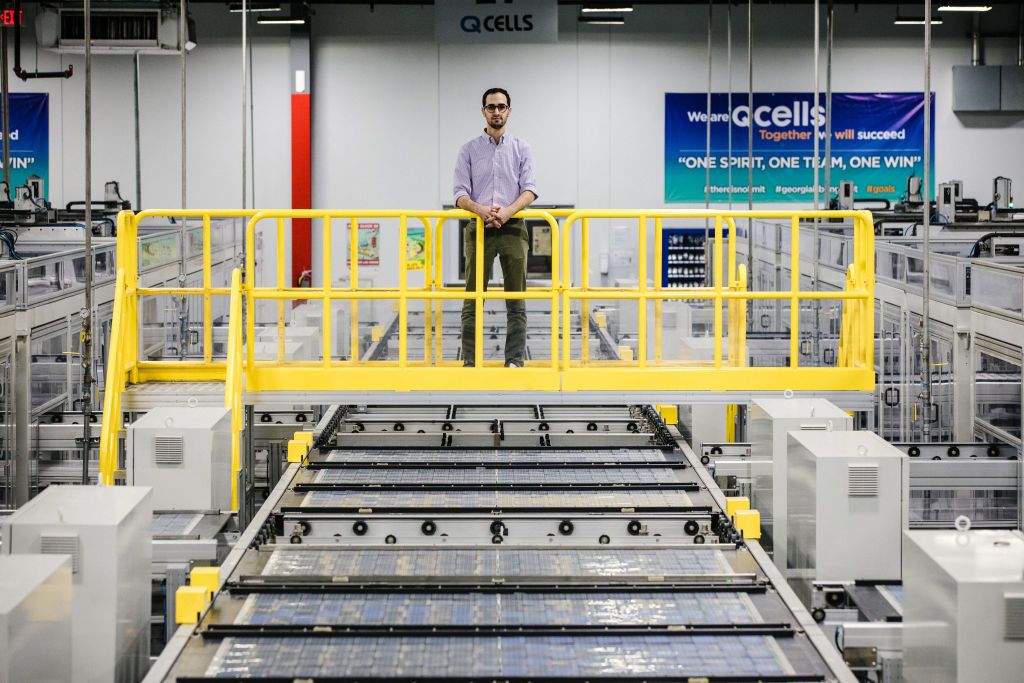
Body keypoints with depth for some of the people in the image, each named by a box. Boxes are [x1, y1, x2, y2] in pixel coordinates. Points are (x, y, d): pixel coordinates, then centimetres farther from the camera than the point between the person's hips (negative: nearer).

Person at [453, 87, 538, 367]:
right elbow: (460, 194, 0)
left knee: (516, 301, -1)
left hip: (513, 228, 0)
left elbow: (529, 191, -2)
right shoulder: (469, 150, 9)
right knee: (473, 300, -1)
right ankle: (470, 360, 2)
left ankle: (515, 360, 1)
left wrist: (507, 211, -21)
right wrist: (481, 209, -21)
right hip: (479, 229, 0)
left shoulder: (521, 149, 9)